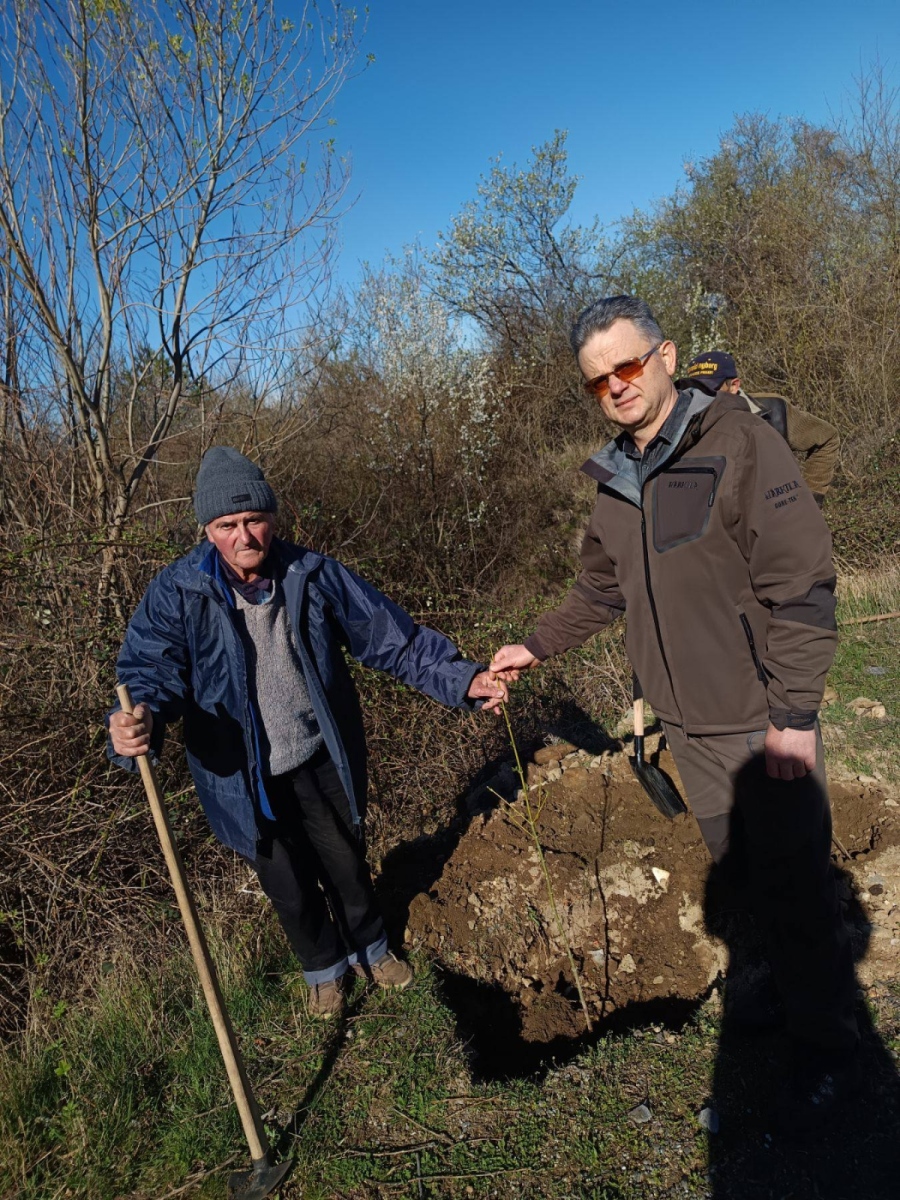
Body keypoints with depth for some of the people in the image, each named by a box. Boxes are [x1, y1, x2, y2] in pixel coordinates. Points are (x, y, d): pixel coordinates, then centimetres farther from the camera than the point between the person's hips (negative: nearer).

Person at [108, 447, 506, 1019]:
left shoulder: (313, 575, -11)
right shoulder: (176, 594, -15)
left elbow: (391, 634, -8)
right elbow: (153, 669, -23)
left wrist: (461, 677, -15)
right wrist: (139, 720, -46)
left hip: (323, 760, 1)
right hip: (246, 778, -1)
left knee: (346, 861, 21)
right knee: (287, 882, 18)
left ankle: (370, 948, 52)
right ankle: (324, 968, 49)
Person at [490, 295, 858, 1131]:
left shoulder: (738, 442, -15)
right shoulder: (614, 482, 6)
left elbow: (801, 584, -17)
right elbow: (600, 591, 18)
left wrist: (795, 714, -18)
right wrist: (536, 647, 14)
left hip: (762, 723, -6)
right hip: (686, 727, 6)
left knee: (794, 888, 4)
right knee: (734, 872, 20)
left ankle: (826, 1049, 26)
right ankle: (768, 991, 43)